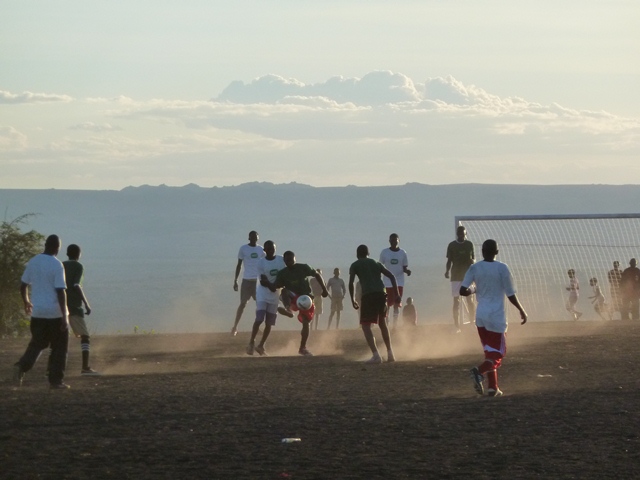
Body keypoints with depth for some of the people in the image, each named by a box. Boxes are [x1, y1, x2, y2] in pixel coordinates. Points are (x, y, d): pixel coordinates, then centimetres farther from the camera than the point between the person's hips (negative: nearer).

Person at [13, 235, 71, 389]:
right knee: (59, 347, 8)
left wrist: (26, 302, 30)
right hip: (55, 313, -5)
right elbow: (61, 291, -17)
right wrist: (64, 316, -14)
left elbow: (23, 285, 11)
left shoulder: (32, 262, 4)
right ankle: (55, 381, 7)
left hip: (37, 313, 5)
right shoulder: (57, 265, -13)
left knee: (37, 343, 17)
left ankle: (22, 366, -7)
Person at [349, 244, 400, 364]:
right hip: (382, 294, 5)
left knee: (365, 326, 0)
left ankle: (376, 355, -16)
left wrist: (353, 300, 9)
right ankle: (390, 353, 20)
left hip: (368, 295, -4)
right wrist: (397, 294, 11)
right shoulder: (376, 263, 24)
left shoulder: (355, 265, 14)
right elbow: (391, 276, 13)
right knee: (383, 323, 23)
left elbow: (351, 283, 0)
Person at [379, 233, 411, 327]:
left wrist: (407, 271, -16)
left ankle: (395, 325, 5)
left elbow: (404, 267, 6)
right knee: (386, 305, -1)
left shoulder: (402, 253, 3)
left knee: (397, 305, 0)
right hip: (387, 283, -1)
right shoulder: (384, 252, 1)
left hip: (399, 282, 1)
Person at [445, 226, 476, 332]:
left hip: (467, 275, 0)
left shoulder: (469, 244, 5)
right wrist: (447, 271, -12)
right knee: (456, 301, -3)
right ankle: (457, 327, -3)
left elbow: (473, 257, 12)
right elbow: (449, 261, 5)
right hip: (455, 276, 0)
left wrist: (473, 261, -12)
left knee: (469, 299, -1)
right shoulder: (451, 245, 2)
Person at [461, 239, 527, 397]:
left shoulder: (474, 268, 0)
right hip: (496, 316, -4)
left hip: (481, 316, 4)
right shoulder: (502, 268, -9)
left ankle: (493, 387, 12)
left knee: (489, 352, 16)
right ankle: (479, 371, -26)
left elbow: (463, 291, -6)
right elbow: (510, 295, -7)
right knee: (498, 354, 2)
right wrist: (522, 311, 7)